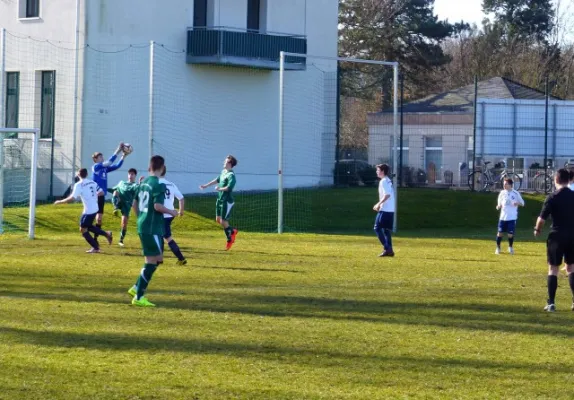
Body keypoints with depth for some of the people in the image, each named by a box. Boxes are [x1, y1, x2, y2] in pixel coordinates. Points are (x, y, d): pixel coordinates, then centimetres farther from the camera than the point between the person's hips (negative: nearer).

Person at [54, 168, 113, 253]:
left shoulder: (79, 185, -13)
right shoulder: (92, 182, 7)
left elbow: (71, 198, -18)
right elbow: (101, 193, 8)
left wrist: (60, 202, -7)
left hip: (88, 210, -8)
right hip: (95, 208, 8)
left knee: (83, 229, 5)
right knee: (88, 226, 25)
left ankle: (95, 248, 7)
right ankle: (106, 234, 20)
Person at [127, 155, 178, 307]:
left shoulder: (143, 182, 11)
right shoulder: (158, 185, -14)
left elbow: (135, 204, 17)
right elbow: (157, 206, -22)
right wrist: (171, 212, -6)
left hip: (142, 226, 9)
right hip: (153, 228, -9)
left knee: (157, 259, 19)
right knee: (151, 262, -4)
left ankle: (136, 288, 17)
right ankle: (138, 297, -5)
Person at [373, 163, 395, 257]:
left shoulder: (383, 181, -11)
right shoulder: (389, 181, 18)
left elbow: (387, 195, -22)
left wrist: (379, 204, -18)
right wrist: (379, 205, 20)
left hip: (385, 210, -9)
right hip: (391, 210, 9)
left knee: (377, 228, -6)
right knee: (386, 229, 11)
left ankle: (387, 248, -13)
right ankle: (389, 250, 8)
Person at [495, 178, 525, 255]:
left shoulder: (515, 193, -1)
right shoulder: (502, 193, 6)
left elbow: (522, 203, 5)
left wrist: (517, 203, -17)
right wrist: (498, 206, -7)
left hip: (512, 217, -2)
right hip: (503, 216, 2)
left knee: (510, 234, -3)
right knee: (500, 233, 0)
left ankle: (510, 247, 20)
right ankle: (498, 248, 14)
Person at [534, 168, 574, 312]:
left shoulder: (552, 197, -10)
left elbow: (542, 218, -9)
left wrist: (537, 230, 10)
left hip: (557, 236, -4)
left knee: (553, 268, 2)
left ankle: (551, 303, -2)